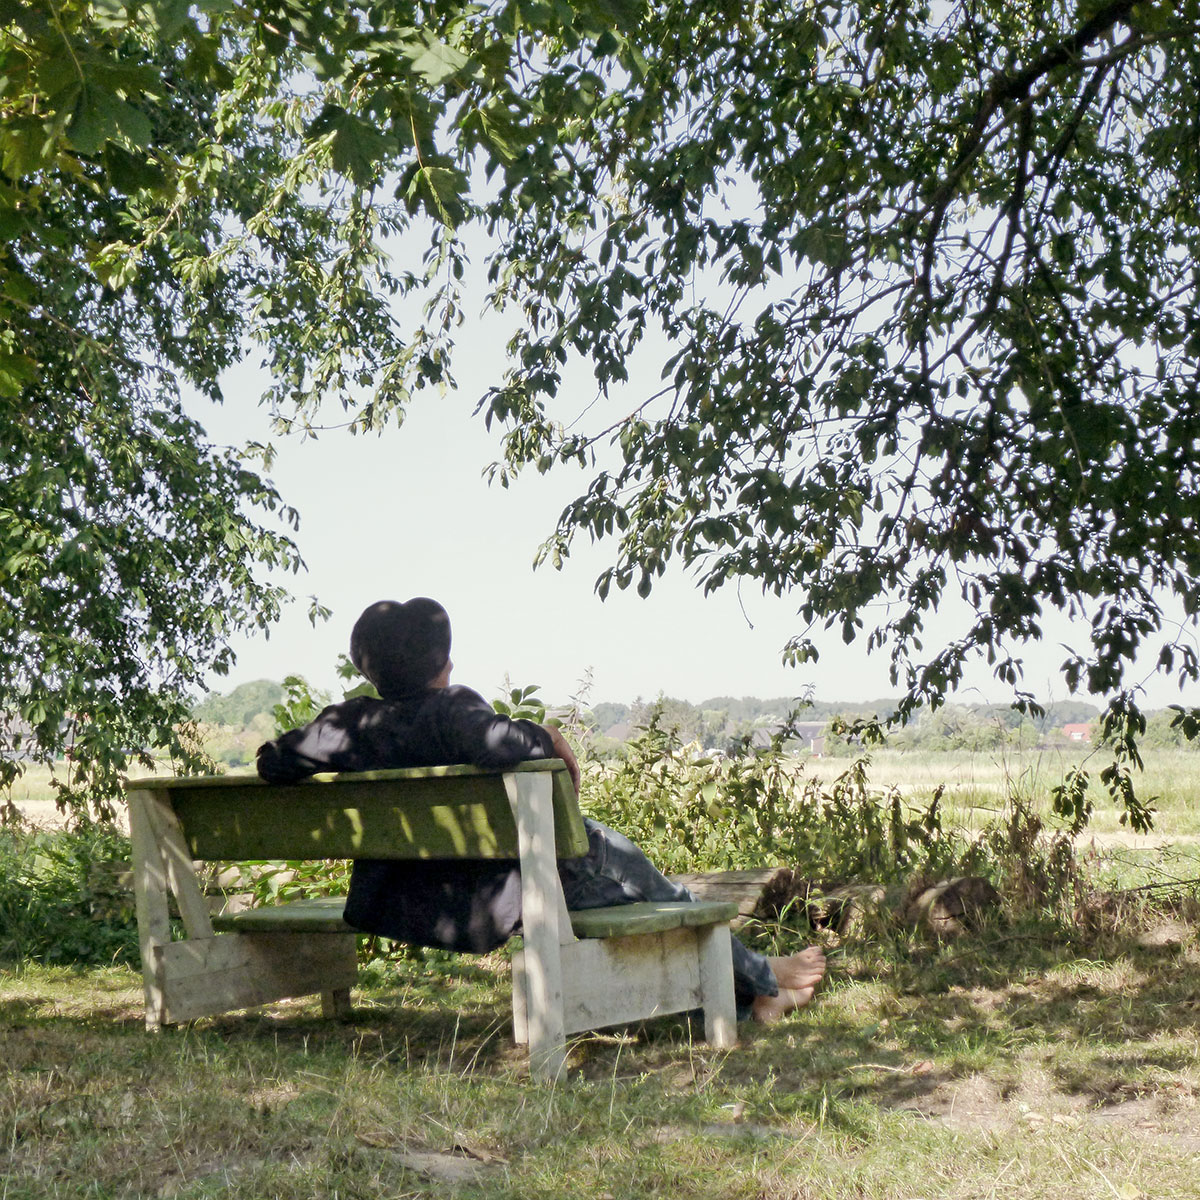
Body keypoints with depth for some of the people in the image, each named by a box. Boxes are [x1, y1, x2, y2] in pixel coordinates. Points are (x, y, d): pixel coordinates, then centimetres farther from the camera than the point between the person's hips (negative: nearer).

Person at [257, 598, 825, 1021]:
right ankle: (754, 982, 32)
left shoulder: (350, 722, -2)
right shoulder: (449, 708, -20)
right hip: (497, 893, -8)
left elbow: (276, 760, 3)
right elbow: (496, 741, -39)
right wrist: (548, 740, -18)